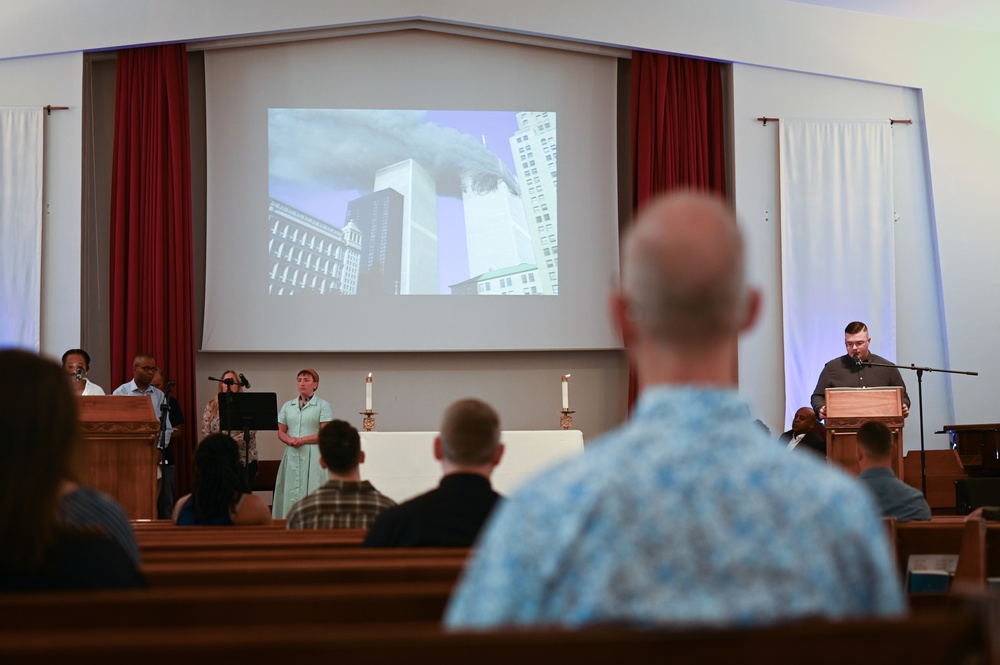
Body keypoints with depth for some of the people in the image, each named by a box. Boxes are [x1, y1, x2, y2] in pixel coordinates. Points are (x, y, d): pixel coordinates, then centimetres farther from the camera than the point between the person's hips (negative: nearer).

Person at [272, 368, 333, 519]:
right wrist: (290, 440, -9)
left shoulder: (323, 405, 1)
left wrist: (302, 440, -13)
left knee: (311, 491, -8)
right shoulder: (288, 406, 16)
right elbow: (281, 432, 13)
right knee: (291, 493, 0)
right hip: (292, 455, 4)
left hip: (313, 456, -4)